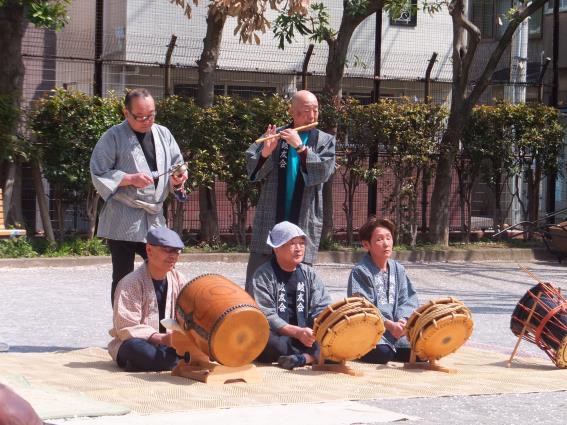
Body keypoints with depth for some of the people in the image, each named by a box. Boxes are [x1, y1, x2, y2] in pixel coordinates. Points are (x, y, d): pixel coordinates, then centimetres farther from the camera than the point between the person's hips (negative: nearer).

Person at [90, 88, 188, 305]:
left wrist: (177, 179, -5)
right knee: (123, 279, 1)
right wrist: (130, 179, -18)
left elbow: (177, 164, 17)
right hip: (122, 220, -5)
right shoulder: (114, 137, -5)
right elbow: (98, 173, -8)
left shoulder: (163, 134, 11)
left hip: (155, 217, 5)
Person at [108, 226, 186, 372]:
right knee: (135, 347, -40)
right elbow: (127, 328, -20)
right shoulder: (130, 283, -13)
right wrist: (161, 339, -31)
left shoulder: (178, 280, 5)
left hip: (169, 343, 5)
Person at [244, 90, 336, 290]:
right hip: (270, 220, 0)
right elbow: (252, 169, -1)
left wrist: (301, 147, -20)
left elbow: (323, 172, -9)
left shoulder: (325, 141, 6)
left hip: (304, 223, 0)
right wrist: (265, 153, -20)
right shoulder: (275, 136, 5)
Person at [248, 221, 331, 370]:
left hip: (307, 338, 4)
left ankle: (301, 358, -38)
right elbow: (265, 316, -14)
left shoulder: (309, 274, 13)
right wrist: (297, 332, -26)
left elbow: (322, 308, 4)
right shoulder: (263, 275, -2)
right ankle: (315, 355, -24)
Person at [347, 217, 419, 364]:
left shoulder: (398, 269, 13)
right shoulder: (360, 272, -6)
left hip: (398, 332, 5)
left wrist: (403, 320, -15)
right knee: (382, 353, -32)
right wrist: (389, 324, -22)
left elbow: (408, 299, 7)